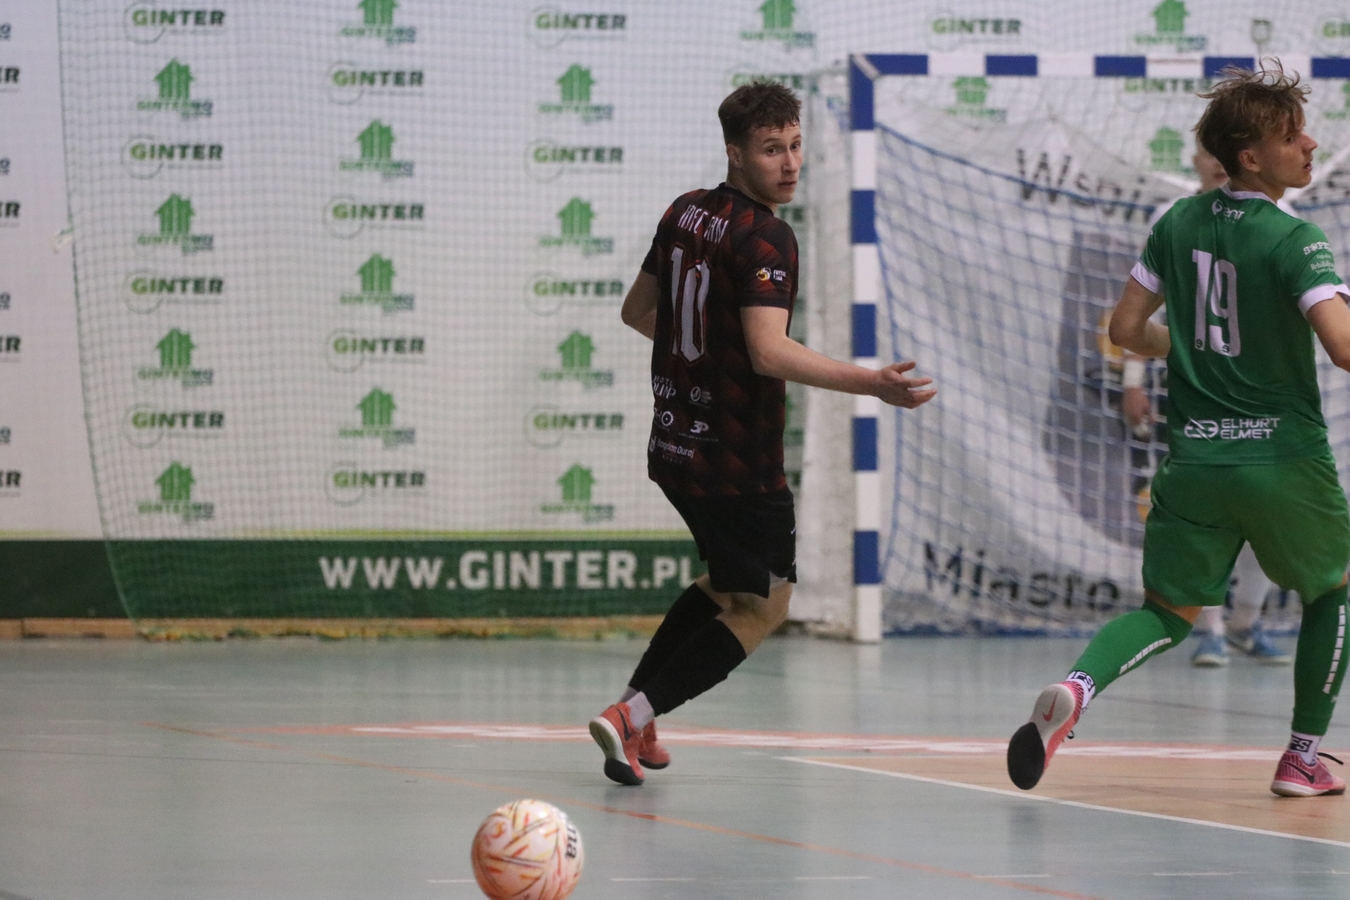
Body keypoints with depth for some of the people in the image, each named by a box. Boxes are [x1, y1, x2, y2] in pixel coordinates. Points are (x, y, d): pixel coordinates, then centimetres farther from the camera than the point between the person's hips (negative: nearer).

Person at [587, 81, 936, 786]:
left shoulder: (685, 213, 8)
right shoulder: (763, 238, -18)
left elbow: (636, 310, 21)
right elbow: (769, 352, -30)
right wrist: (871, 383, -37)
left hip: (674, 447, 8)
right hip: (737, 458, -8)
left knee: (730, 583, 27)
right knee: (762, 607, 4)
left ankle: (633, 711, 20)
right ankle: (634, 717, -10)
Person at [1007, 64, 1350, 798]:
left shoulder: (1179, 224, 5)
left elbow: (1125, 330, 11)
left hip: (1192, 457, 4)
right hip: (1284, 456, -4)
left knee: (1170, 613, 10)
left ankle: (1075, 689, -21)